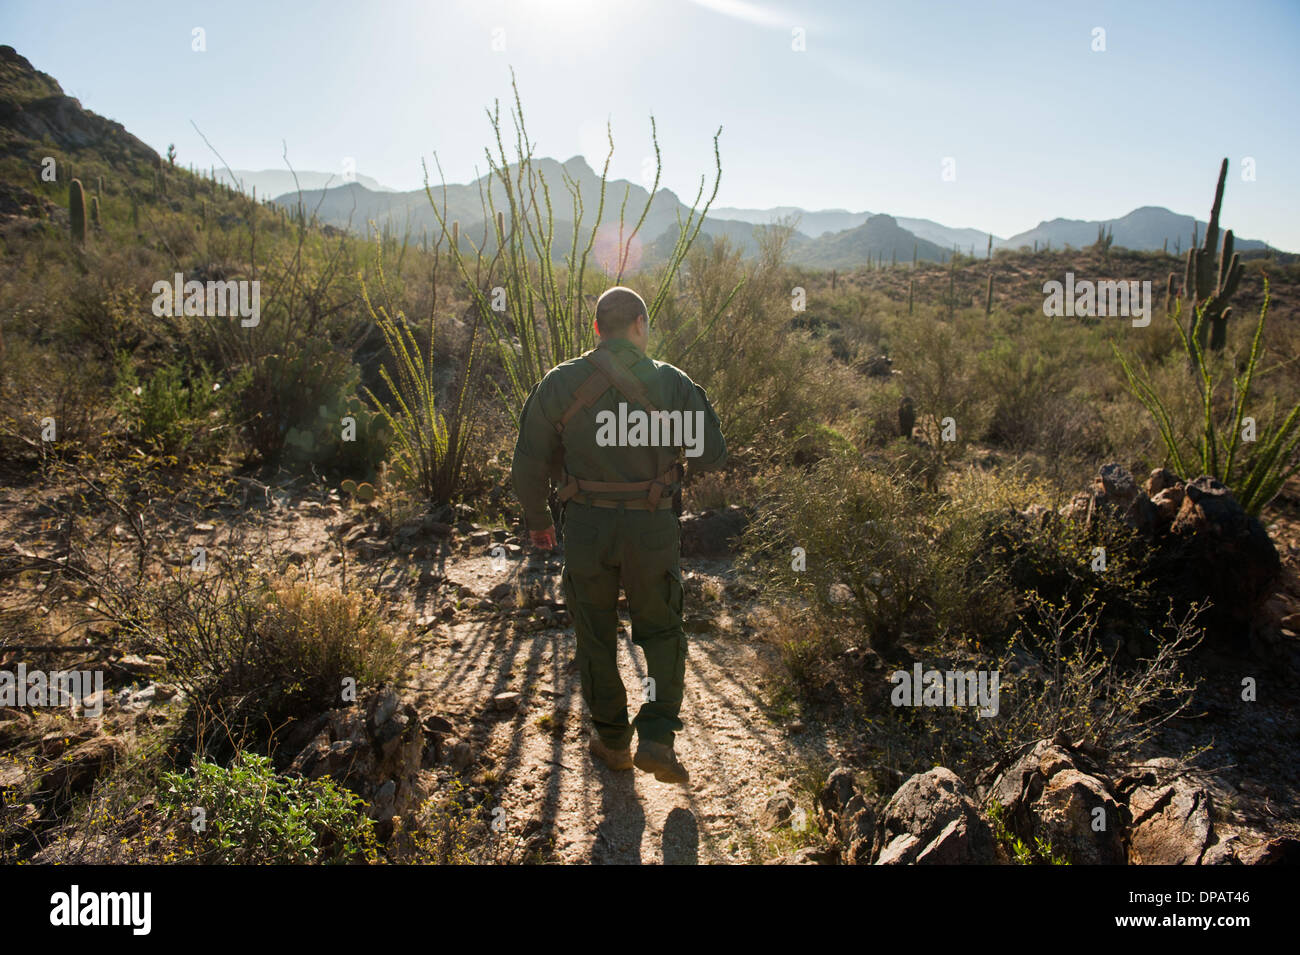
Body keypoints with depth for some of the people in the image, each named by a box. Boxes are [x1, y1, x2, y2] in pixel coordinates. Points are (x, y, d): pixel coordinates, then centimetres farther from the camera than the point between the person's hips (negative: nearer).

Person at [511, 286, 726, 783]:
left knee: (596, 638, 18)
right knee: (662, 634, 19)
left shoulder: (559, 384, -4)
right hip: (652, 529, 0)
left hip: (586, 528, 1)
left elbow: (529, 465, -1)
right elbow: (711, 454, -2)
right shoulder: (671, 383, -6)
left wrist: (537, 519, 15)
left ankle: (612, 740, 31)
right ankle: (657, 738, 10)